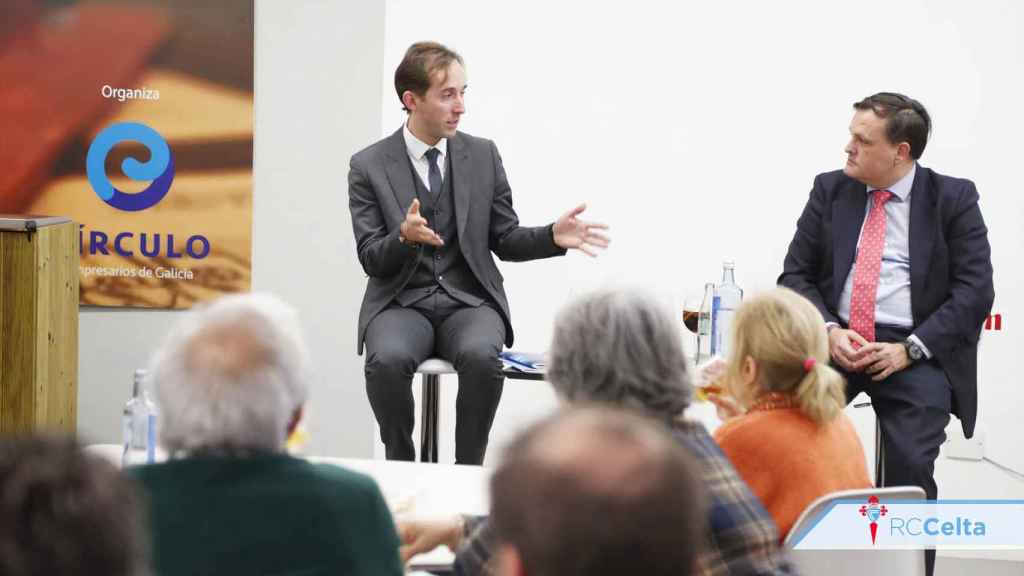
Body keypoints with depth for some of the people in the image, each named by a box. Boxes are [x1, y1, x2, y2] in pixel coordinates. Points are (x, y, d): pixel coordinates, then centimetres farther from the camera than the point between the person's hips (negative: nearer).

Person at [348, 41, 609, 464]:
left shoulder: (483, 156, 6)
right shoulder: (369, 167, 0)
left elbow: (505, 240, 9)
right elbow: (371, 259, -4)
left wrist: (553, 237, -11)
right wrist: (405, 237, -26)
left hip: (469, 301, 1)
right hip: (402, 302, -1)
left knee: (481, 357, -33)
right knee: (387, 360, -33)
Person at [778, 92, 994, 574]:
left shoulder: (954, 199, 1)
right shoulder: (829, 190, 10)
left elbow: (974, 291, -4)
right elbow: (796, 275, 8)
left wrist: (910, 349, -15)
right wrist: (828, 331, -11)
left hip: (915, 353, -2)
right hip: (836, 342, 3)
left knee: (909, 471, -23)